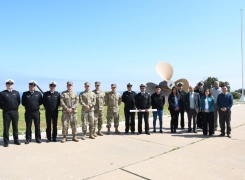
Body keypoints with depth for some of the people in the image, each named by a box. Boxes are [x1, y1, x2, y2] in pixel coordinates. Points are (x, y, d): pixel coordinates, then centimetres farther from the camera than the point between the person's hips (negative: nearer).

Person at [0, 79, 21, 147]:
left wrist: (16, 107, 8)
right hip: (6, 112, -2)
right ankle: (6, 142, 9)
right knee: (6, 127, 2)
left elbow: (18, 101, 15)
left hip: (15, 112, 2)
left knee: (15, 127, 8)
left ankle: (16, 140, 18)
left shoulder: (16, 93, 9)